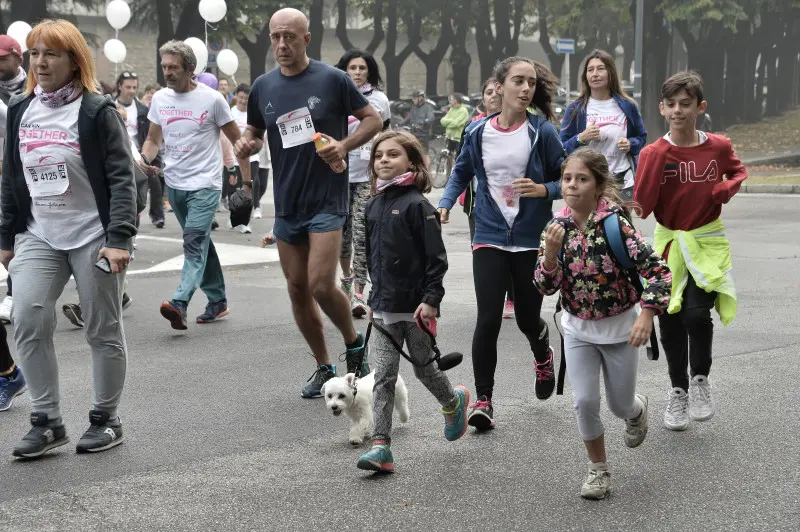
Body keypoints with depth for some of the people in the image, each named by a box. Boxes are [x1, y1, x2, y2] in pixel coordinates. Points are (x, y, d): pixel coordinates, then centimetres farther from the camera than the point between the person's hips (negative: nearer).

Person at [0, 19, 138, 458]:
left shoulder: (97, 112, -7)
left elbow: (121, 178, -11)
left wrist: (119, 237, -20)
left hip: (93, 236, -4)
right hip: (39, 237, 5)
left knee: (103, 330, 4)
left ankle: (105, 420, 18)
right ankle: (46, 422, 4)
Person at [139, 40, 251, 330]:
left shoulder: (212, 99, -9)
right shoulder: (160, 98, 6)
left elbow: (237, 140, -2)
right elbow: (153, 139, 16)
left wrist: (247, 182, -3)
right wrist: (144, 157, -7)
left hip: (204, 184, -6)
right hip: (174, 184, 6)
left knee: (194, 243, -18)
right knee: (201, 243, 15)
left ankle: (179, 304, -32)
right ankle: (217, 301, 26)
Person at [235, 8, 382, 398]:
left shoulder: (332, 80, -7)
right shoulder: (263, 87, 6)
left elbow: (373, 119, 1)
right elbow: (254, 132, 18)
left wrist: (344, 145, -15)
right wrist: (247, 144, -5)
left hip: (326, 200, -5)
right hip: (286, 203, 5)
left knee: (321, 285, -16)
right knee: (297, 289, 8)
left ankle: (354, 344, 12)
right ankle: (324, 368, 23)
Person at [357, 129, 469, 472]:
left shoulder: (417, 205, -13)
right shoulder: (373, 206, 8)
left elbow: (436, 256, -14)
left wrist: (431, 298, -19)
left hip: (416, 306, -5)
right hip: (384, 308, 6)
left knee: (424, 367, 12)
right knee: (382, 376, -2)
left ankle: (453, 402, 42)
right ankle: (380, 446, -5)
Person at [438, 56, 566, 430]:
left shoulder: (542, 132, -5)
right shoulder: (478, 132, 0)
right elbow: (462, 172, 16)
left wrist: (543, 190, -18)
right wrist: (445, 203, 2)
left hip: (532, 241, -1)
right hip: (490, 238, 1)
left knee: (528, 318, 10)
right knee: (488, 319, -10)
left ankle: (543, 356, 47)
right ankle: (483, 398, 2)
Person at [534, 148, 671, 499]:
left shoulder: (615, 224, -22)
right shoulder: (557, 227, -9)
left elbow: (658, 270, -24)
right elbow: (545, 287, -9)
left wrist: (647, 315, -34)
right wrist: (551, 251, -26)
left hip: (619, 327, -3)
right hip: (578, 328, 3)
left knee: (619, 405, 11)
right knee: (584, 402, -4)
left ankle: (637, 409, 50)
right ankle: (598, 470, 17)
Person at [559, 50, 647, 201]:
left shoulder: (627, 106, 6)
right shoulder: (575, 109, 3)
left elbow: (642, 137, 17)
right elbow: (562, 148, 3)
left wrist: (630, 144, -4)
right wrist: (581, 138, -15)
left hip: (623, 184, 1)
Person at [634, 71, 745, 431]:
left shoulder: (718, 147, -5)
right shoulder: (653, 153, -9)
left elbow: (738, 171, 17)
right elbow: (642, 207, -17)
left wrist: (729, 188, -6)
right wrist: (657, 157, -23)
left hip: (707, 243, -1)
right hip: (669, 243, 1)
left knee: (696, 313, -19)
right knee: (670, 322, 6)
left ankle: (700, 379, 7)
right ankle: (678, 391, 27)